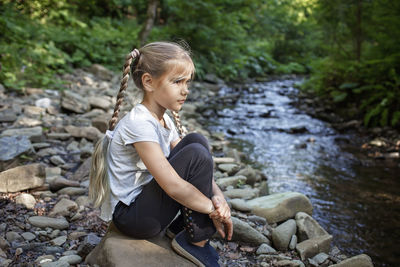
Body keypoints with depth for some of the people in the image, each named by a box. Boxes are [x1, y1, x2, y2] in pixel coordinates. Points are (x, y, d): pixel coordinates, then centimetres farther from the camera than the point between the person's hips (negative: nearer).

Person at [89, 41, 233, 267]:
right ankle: (195, 241, -4)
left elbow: (199, 168, 5)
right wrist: (214, 210, -17)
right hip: (130, 217, -9)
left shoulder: (165, 120, 5)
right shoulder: (139, 124, -24)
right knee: (196, 153, -21)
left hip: (144, 199, 9)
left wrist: (218, 196, -13)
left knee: (196, 140, -1)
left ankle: (182, 225, 5)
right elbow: (173, 186, -29)